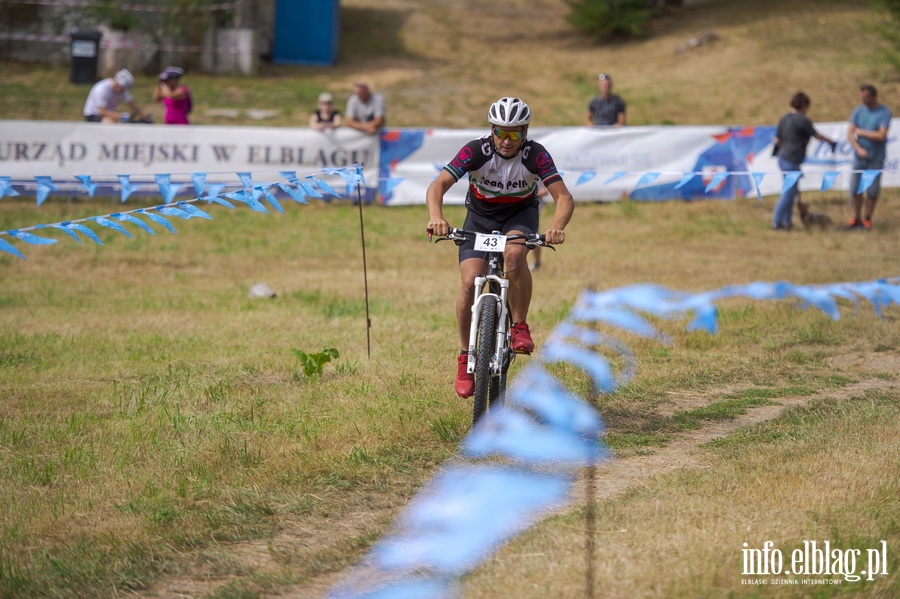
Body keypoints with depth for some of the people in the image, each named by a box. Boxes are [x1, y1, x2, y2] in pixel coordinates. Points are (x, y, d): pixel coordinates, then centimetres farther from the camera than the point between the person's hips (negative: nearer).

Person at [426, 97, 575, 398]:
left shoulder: (535, 155, -25)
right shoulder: (476, 151, -26)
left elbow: (564, 197, -30)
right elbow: (438, 185, -32)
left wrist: (557, 227, -51)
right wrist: (435, 216, -53)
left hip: (521, 214, -1)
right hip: (480, 216, 1)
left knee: (514, 255, -35)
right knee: (469, 282, -18)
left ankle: (519, 327, -16)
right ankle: (465, 358, -2)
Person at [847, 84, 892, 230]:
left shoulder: (885, 113, -11)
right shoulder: (859, 111, 1)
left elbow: (881, 136, -20)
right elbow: (850, 133, -3)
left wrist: (861, 132, -11)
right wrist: (859, 149, -18)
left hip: (876, 158, -3)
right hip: (859, 157, 3)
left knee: (872, 190, 1)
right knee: (855, 189, 2)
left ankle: (867, 218, 14)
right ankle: (856, 219, 13)